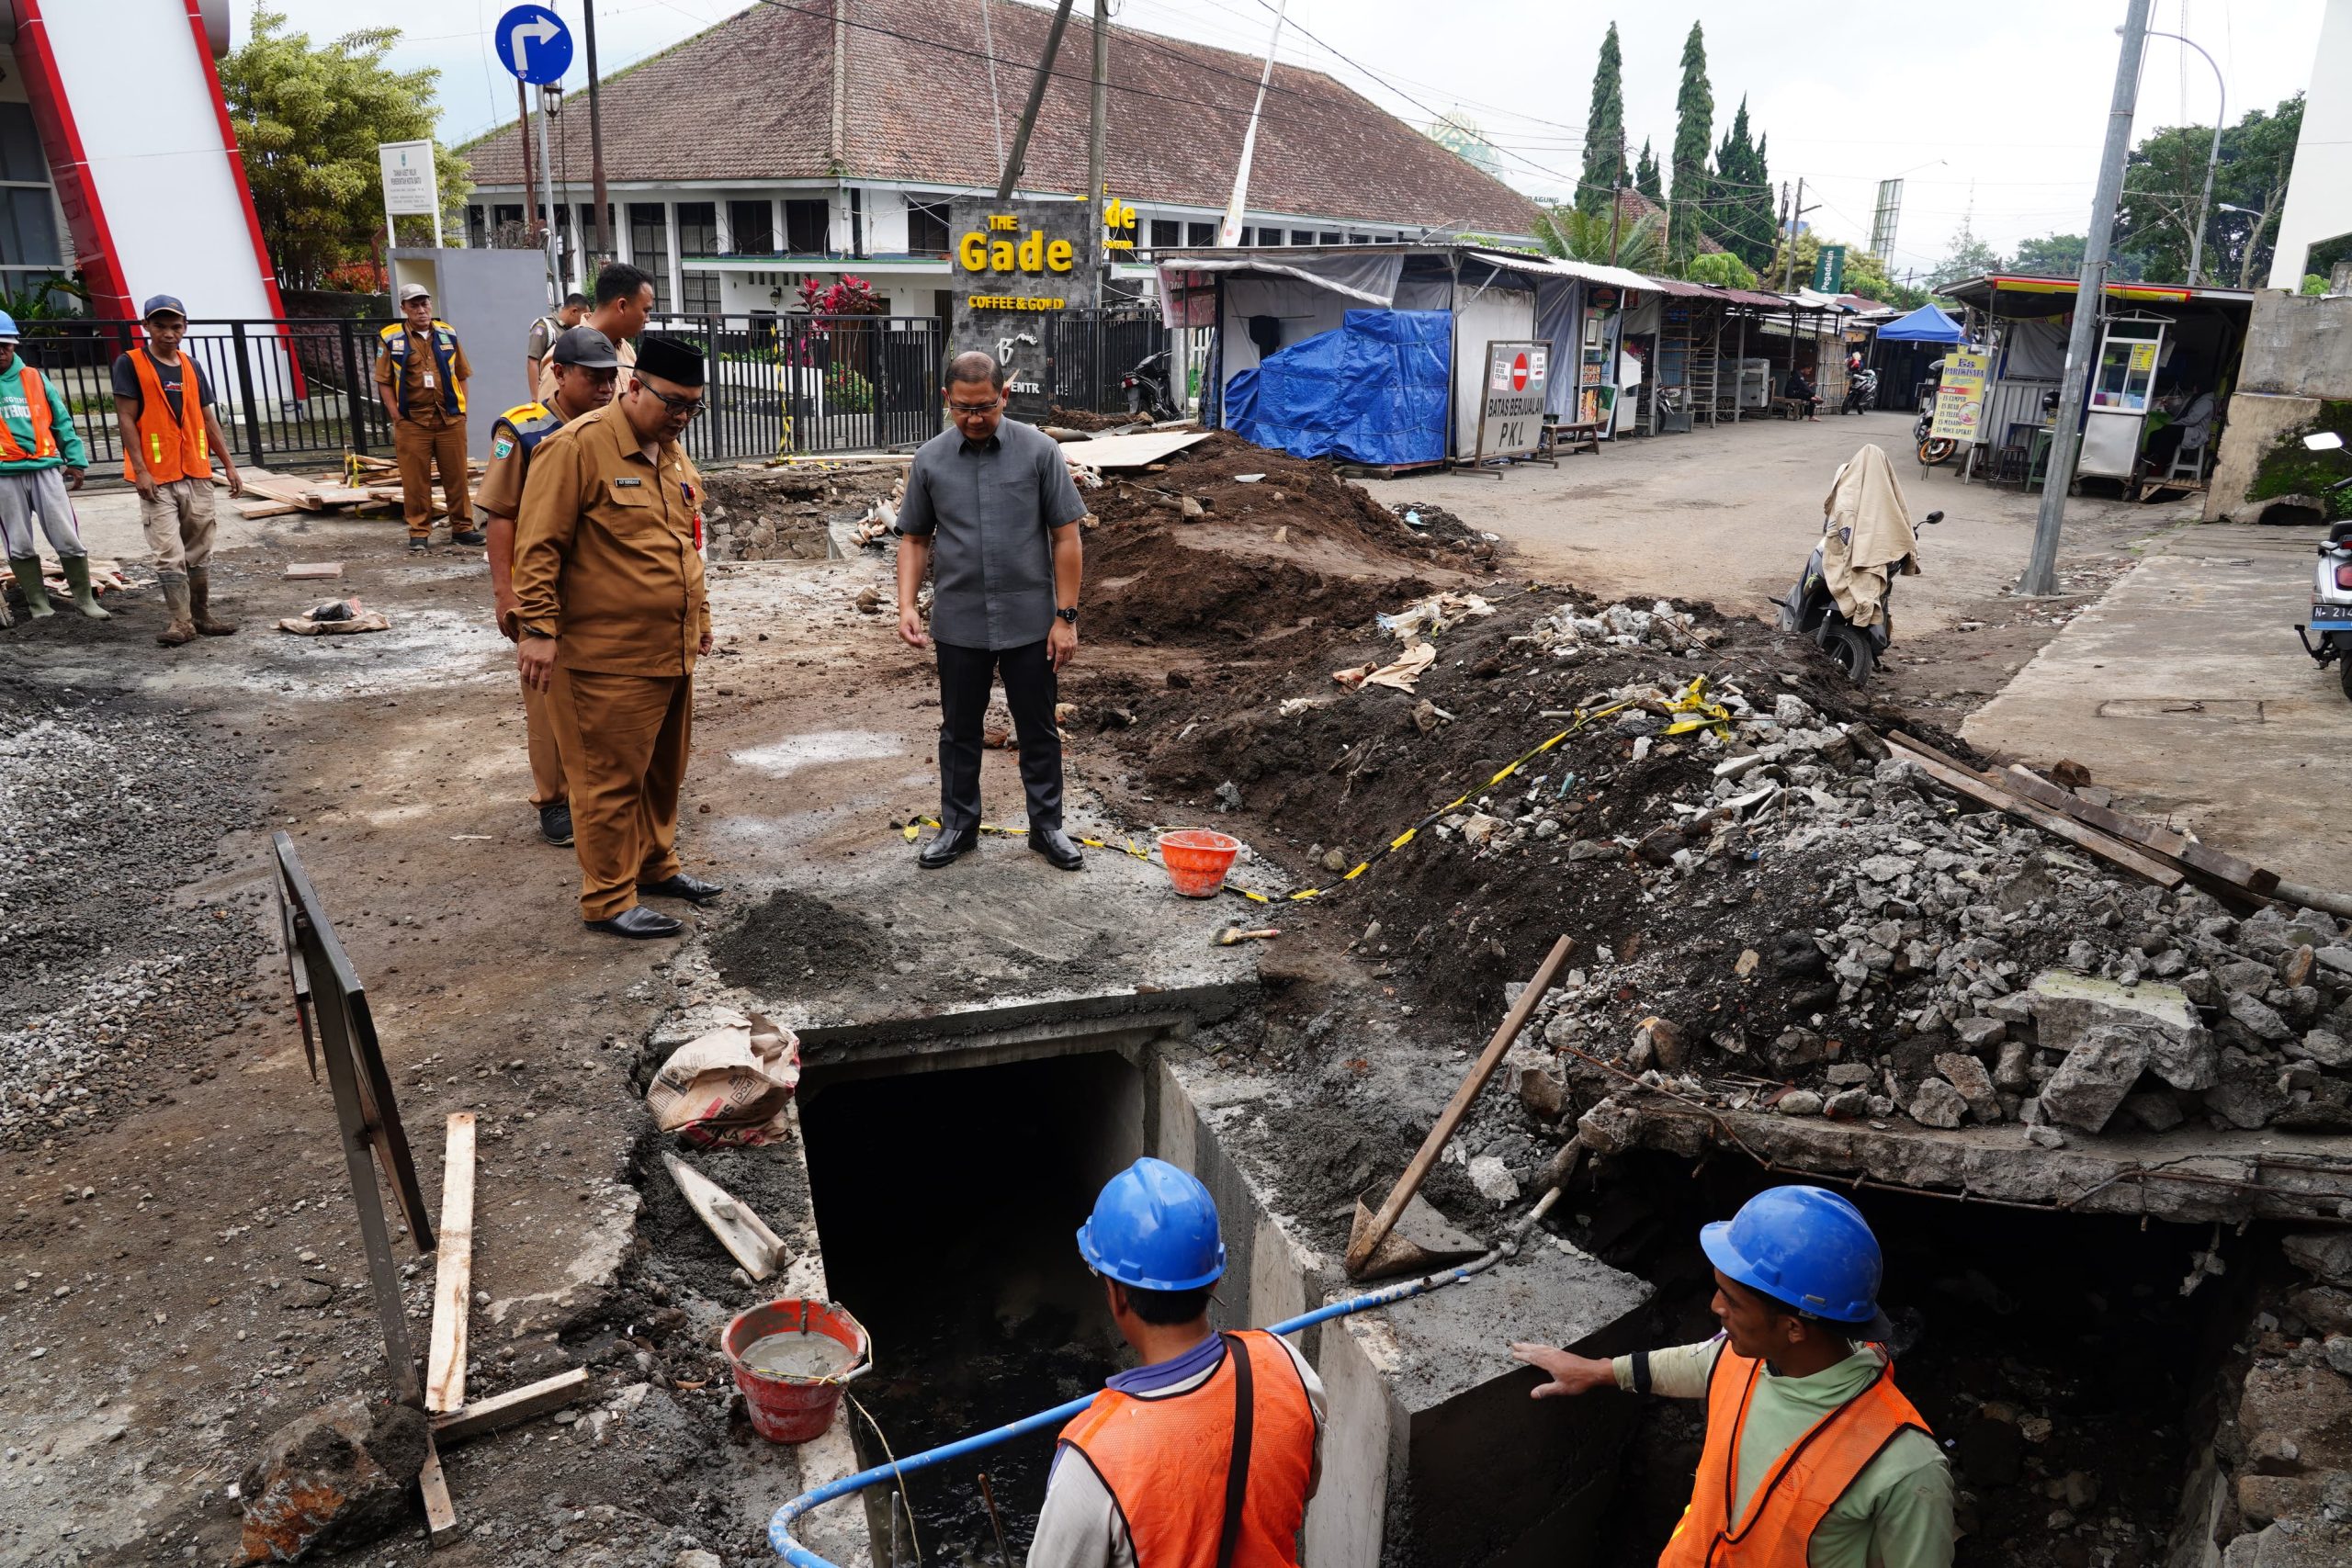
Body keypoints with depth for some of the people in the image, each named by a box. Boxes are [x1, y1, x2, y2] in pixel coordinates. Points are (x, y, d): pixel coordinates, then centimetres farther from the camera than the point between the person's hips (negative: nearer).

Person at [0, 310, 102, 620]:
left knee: (69, 540, -2)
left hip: (45, 468, 1)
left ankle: (84, 598, 9)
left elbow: (62, 420, 13)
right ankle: (38, 604, 13)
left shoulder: (35, 378, 10)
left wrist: (75, 459, 6)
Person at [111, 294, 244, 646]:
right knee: (170, 554, -7)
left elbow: (208, 420, 15)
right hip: (156, 476, -5)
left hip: (197, 474, 5)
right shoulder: (130, 363, -4)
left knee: (199, 551, 9)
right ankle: (181, 623, -5)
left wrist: (229, 465, 10)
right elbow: (126, 418, -7)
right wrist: (140, 470, -14)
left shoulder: (192, 367, 12)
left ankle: (201, 617, 17)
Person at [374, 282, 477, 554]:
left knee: (456, 475, 7)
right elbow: (383, 382, 1)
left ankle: (462, 528, 17)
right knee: (415, 479, 2)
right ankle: (419, 532, 10)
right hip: (412, 422, -2)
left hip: (450, 419, 2)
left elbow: (461, 375, 13)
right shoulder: (391, 338, -1)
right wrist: (397, 417, -6)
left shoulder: (447, 333, 9)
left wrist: (462, 410, 6)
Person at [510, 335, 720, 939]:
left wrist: (699, 618, 22)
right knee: (612, 780, 1)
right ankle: (609, 900, 12)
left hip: (671, 651, 8)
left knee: (663, 770, 18)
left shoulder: (671, 450, 12)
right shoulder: (578, 447, -15)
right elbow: (539, 545, -15)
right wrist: (538, 628, -18)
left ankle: (655, 865, 35)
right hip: (608, 657, -8)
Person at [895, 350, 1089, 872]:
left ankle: (1047, 826, 24)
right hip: (959, 625, 2)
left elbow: (1065, 537, -4)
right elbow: (915, 539, 8)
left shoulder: (1039, 451, -5)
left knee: (1038, 731, 9)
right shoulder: (930, 459, 1)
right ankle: (958, 825, 28)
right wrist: (907, 605, -6)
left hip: (1029, 623, -2)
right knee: (959, 731, 13)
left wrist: (1066, 616, -7)